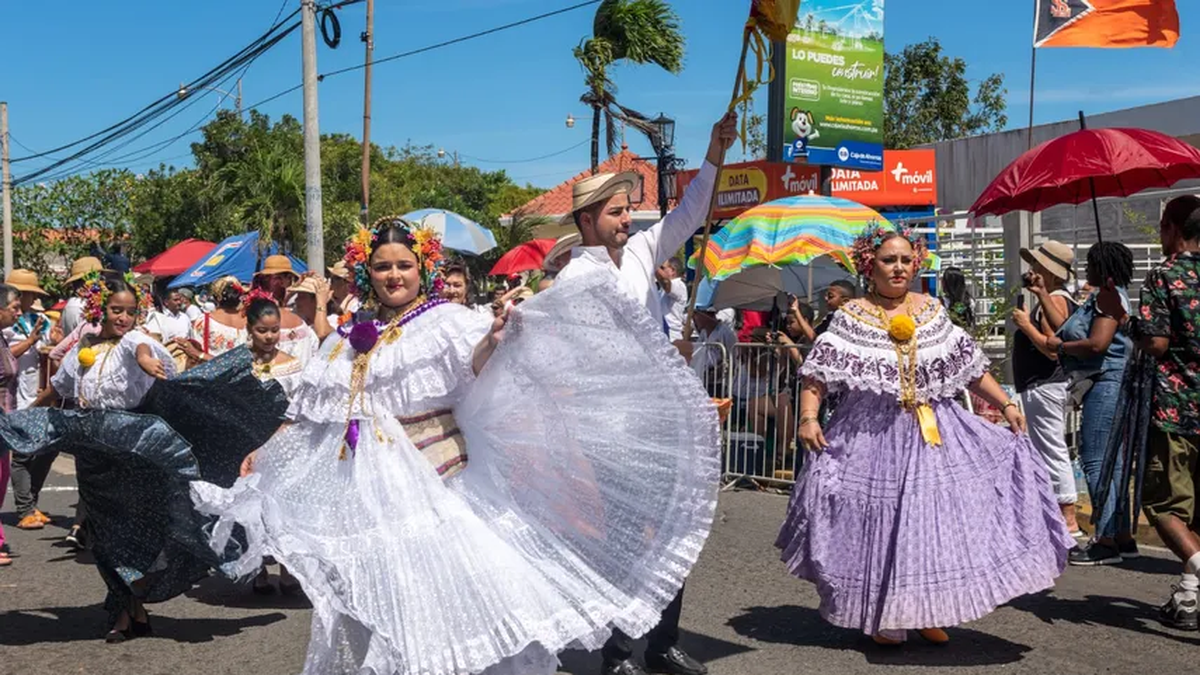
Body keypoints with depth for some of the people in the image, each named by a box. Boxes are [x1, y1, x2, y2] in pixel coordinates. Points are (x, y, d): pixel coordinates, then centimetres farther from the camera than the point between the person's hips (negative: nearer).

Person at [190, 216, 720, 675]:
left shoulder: (444, 321, -2)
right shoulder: (351, 341, 14)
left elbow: (475, 368, -22)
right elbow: (311, 414, 23)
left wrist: (492, 341, -43)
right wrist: (265, 454, 24)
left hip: (441, 489, -5)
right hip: (374, 495, 5)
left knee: (455, 590, -11)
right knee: (377, 604, 8)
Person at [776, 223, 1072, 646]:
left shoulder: (932, 312, 9)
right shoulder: (851, 318, -3)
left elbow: (971, 366, 12)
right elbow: (817, 376, -8)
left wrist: (1006, 405, 6)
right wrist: (808, 417, -22)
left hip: (934, 432, 3)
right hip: (872, 435, -3)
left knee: (936, 516, 0)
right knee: (879, 522, 1)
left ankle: (928, 614, 16)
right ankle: (883, 618, 17)